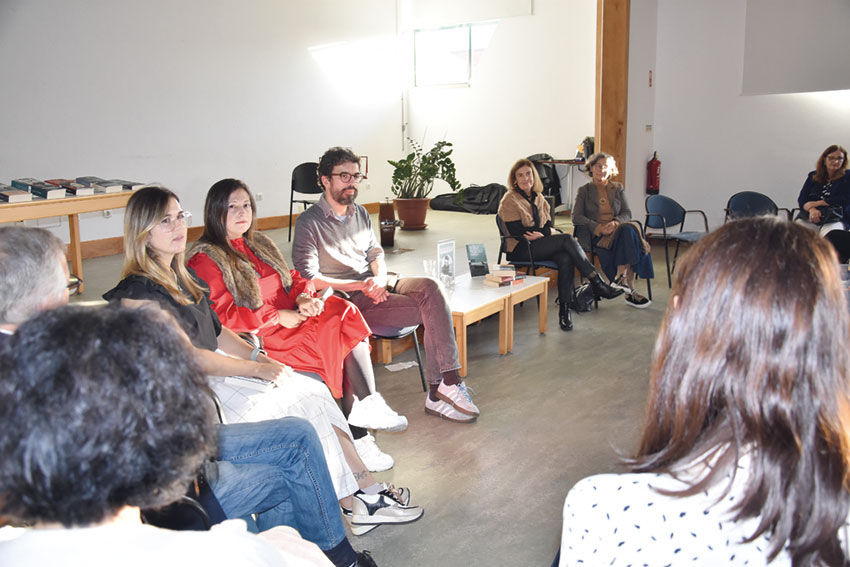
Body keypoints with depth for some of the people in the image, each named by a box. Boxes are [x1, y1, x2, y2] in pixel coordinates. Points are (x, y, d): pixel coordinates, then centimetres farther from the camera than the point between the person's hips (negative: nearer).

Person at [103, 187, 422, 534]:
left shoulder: (181, 277, 13)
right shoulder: (138, 293, -16)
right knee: (307, 406, -14)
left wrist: (260, 357, 3)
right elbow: (187, 357, -19)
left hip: (217, 369, 9)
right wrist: (257, 369, -15)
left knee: (315, 392, -7)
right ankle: (366, 496, 0)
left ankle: (360, 496, -6)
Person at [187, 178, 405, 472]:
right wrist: (277, 317, -16)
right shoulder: (206, 259, -3)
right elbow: (220, 316, -13)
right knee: (338, 338, -25)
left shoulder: (259, 243, 21)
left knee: (345, 314, -20)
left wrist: (304, 296, -4)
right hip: (257, 338, -7)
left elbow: (292, 279, 20)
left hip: (291, 319, 7)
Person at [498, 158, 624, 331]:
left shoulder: (538, 196, 17)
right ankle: (597, 284, -26)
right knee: (567, 239, -27)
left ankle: (564, 309, -32)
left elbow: (549, 225, 14)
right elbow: (517, 232, -12)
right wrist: (544, 233, -7)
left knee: (566, 259, -29)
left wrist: (542, 234, -10)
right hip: (521, 250, -6)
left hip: (542, 244, 6)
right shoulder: (510, 200, -4)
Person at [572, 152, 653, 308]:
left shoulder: (618, 188, 19)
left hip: (619, 230, 3)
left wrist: (615, 222, -14)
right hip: (595, 236, -3)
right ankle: (630, 291, -33)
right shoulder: (584, 191, 10)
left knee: (628, 231, -34)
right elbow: (576, 217, -1)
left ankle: (620, 277, -31)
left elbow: (627, 213, 11)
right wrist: (598, 227, -16)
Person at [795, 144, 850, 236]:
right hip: (808, 218, 2)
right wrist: (811, 209, -12)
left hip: (834, 220, -2)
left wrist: (817, 203, -2)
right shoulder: (813, 176, 22)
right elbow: (801, 199, 11)